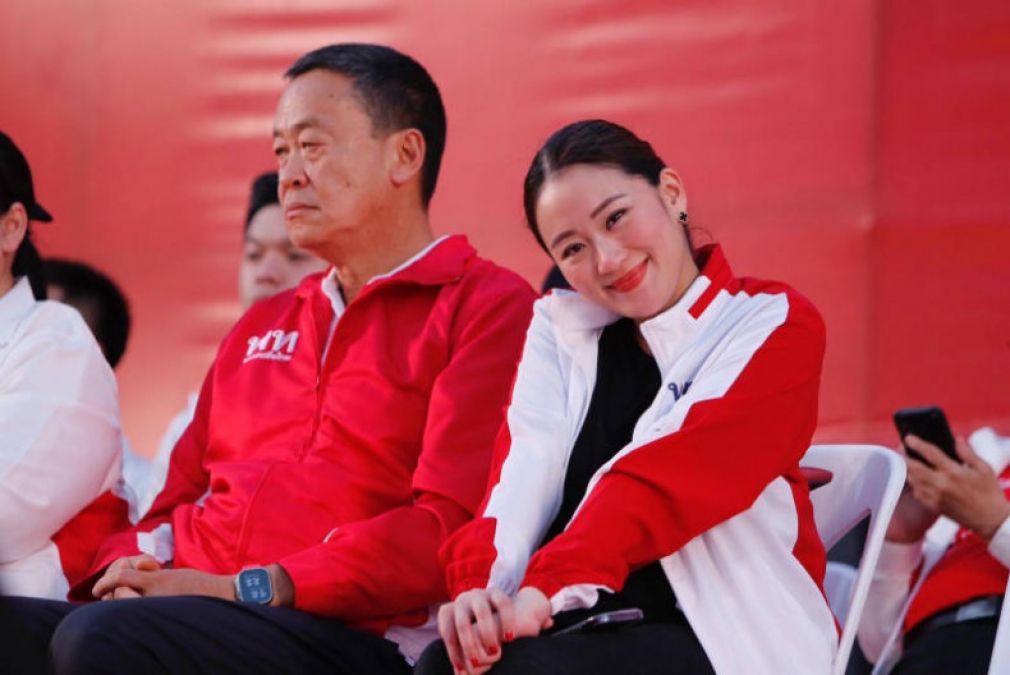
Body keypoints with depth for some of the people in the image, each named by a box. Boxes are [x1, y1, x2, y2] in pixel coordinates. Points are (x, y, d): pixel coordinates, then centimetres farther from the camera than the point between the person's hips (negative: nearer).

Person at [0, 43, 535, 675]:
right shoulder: (260, 327, 29)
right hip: (190, 615, 7)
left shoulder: (489, 309, 4)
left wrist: (245, 589, -14)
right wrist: (128, 570, 3)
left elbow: (449, 529, -8)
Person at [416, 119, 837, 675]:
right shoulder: (559, 330, 18)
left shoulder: (775, 327, 3)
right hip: (580, 625, 4)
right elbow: (521, 476, 0)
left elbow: (668, 474, -14)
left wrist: (546, 585, -28)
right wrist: (480, 581, -22)